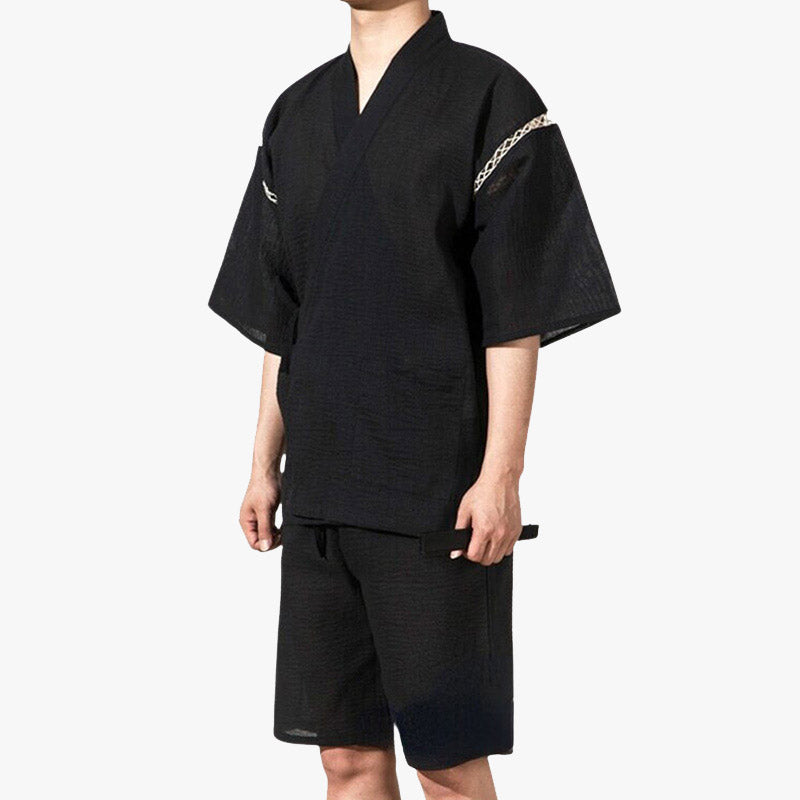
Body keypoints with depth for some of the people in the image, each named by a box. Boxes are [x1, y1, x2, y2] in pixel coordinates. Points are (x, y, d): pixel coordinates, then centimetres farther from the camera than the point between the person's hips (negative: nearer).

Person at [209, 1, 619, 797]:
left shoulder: (490, 98, -5)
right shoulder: (297, 114, 13)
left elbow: (518, 313, -9)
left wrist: (501, 473, -14)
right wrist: (265, 463, 13)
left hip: (435, 492, -5)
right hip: (320, 488, 6)